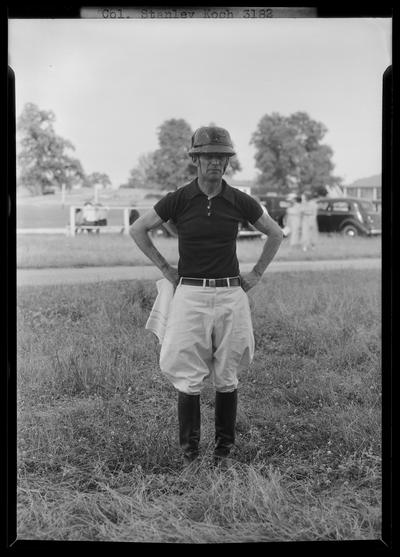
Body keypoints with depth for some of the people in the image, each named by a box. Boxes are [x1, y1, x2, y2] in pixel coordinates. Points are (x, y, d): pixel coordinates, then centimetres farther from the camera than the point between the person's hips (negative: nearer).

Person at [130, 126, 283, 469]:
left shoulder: (240, 202, 1)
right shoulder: (178, 200, -3)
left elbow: (276, 234, 16)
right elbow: (137, 229, 9)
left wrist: (257, 274, 11)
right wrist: (165, 268, 7)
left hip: (231, 296, 1)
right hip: (191, 295, -1)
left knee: (227, 377, 7)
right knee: (189, 378, -1)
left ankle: (224, 449, 19)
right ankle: (189, 450, 12)